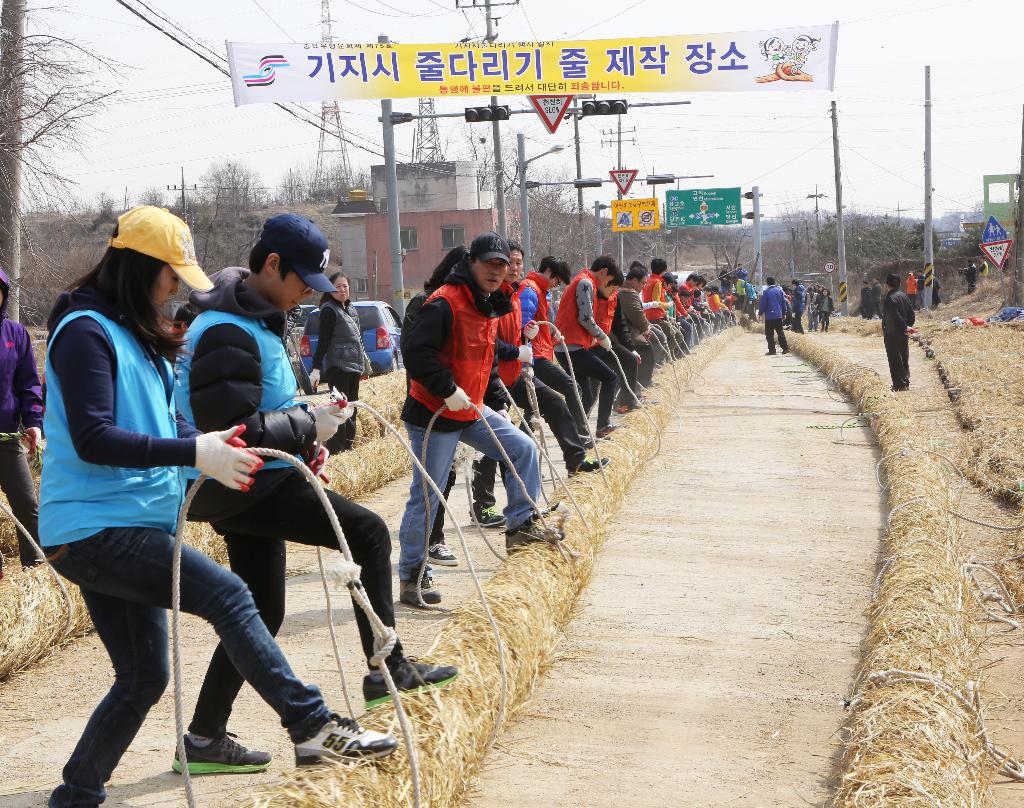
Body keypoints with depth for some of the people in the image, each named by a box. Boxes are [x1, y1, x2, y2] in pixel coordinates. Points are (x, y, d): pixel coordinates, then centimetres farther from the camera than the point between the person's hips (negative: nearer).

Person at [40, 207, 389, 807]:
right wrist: (193, 453, -24)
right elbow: (92, 439, -21)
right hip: (92, 529, -10)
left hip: (125, 530, 10)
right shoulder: (86, 331, -11)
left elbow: (160, 423, 20)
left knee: (144, 679, 11)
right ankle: (314, 728, -22)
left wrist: (210, 444, 1)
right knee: (225, 593, -21)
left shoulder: (135, 334, 18)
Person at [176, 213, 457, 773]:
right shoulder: (229, 333, -19)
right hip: (243, 488, -11)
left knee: (262, 612, 14)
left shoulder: (251, 319, 15)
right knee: (368, 532, -12)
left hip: (249, 488, 11)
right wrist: (308, 426, -16)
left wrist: (302, 440, 11)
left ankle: (205, 740, 19)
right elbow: (231, 428, -25)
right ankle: (389, 670, -5)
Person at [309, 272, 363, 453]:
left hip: (353, 367, 8)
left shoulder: (351, 309, 15)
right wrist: (316, 368, -19)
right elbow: (323, 341, -13)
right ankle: (334, 450, -11)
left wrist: (361, 364, 22)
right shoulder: (329, 310, -8)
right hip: (337, 368, -8)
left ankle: (348, 446, 20)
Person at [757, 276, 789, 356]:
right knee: (780, 332, 13)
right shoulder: (780, 290, 6)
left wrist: (760, 313, 6)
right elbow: (784, 303, 11)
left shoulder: (766, 292, -9)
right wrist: (784, 313, 20)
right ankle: (786, 348, 8)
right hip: (779, 316, 5)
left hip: (769, 316, -5)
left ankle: (772, 350, -3)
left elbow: (762, 304, -7)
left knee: (769, 334, 1)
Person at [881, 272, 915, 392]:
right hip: (903, 333, 8)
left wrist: (906, 327, -13)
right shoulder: (904, 296, 7)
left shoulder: (890, 298, -17)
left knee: (895, 360, -3)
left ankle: (899, 385, -4)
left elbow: (895, 317, -22)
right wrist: (908, 326, 8)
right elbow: (911, 313, 8)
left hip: (892, 334, -8)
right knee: (904, 359, 16)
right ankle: (906, 382, 21)